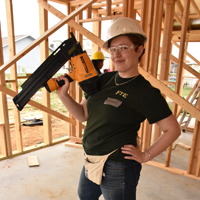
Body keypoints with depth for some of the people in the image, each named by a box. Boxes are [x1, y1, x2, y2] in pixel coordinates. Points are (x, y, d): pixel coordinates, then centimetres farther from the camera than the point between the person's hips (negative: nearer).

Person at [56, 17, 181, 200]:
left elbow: (173, 130, -11)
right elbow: (83, 115, 2)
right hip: (92, 163, 7)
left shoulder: (145, 92, -18)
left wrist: (145, 156, -11)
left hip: (118, 169, -7)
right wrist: (63, 95, -11)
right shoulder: (104, 80, -1)